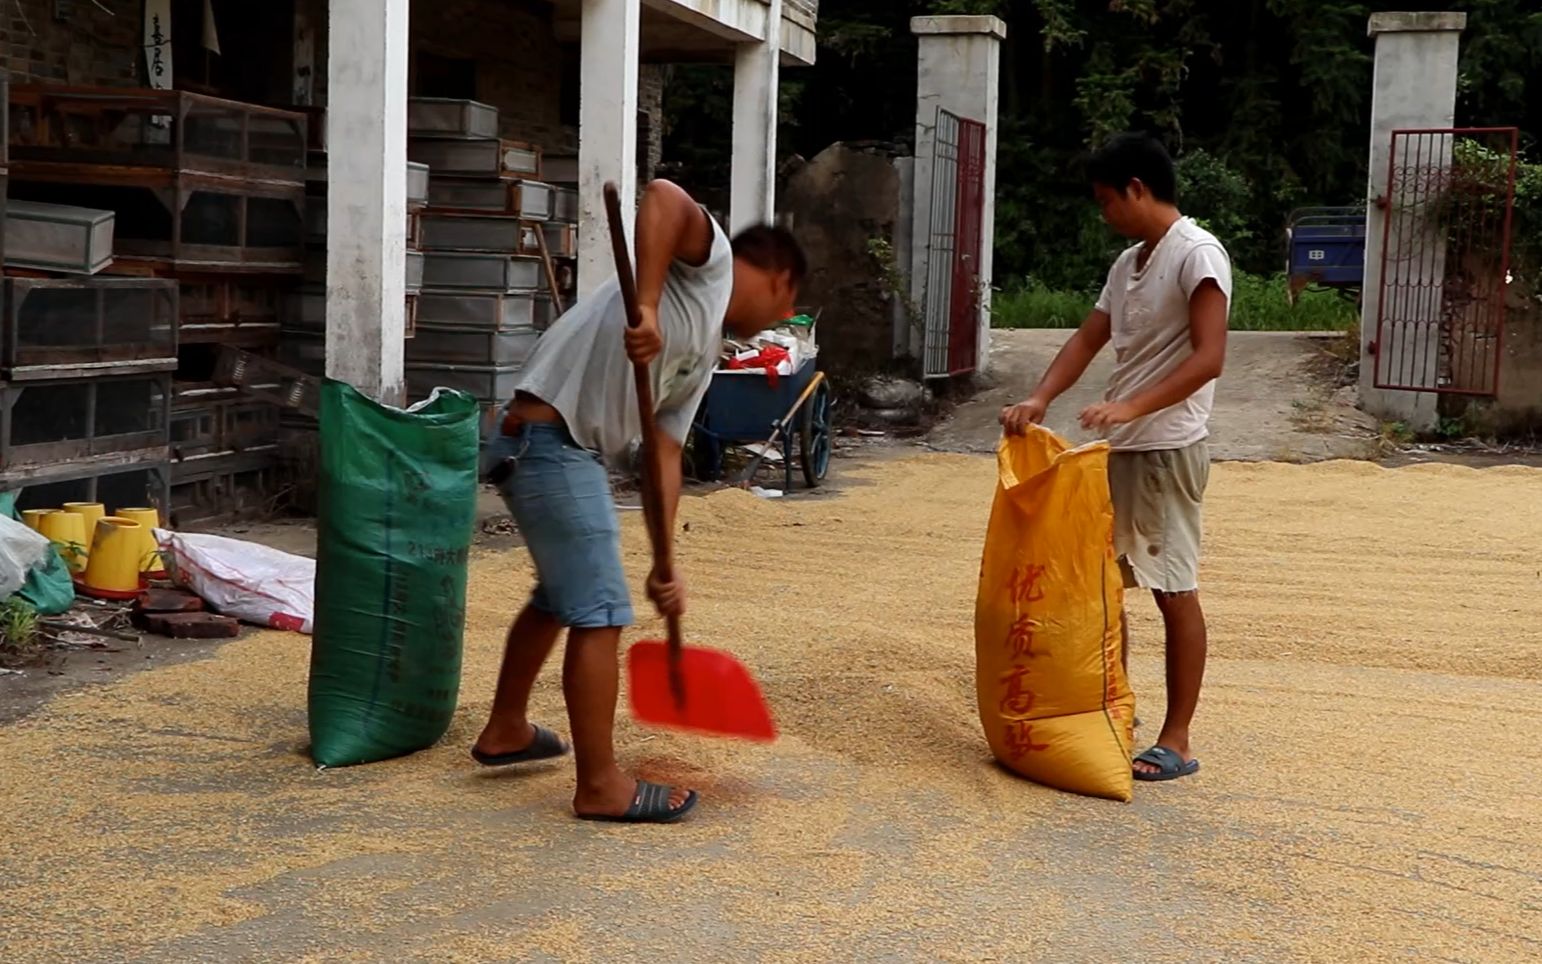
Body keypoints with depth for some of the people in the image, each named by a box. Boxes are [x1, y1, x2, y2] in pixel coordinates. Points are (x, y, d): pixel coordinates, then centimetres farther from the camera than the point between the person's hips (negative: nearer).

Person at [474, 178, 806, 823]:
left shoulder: (706, 355, 20)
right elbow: (664, 197, -23)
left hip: (569, 452, 11)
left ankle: (505, 731, 45)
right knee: (599, 615, -6)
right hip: (551, 439, -11)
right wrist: (646, 307, -32)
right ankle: (601, 787, 4)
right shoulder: (709, 261, -2)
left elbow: (664, 455, 15)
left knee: (562, 594, 27)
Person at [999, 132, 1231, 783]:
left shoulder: (1197, 254, -12)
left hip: (1168, 449, -9)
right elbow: (1088, 340, 13)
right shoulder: (1129, 263, 15)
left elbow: (1209, 358, -21)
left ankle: (1176, 742, 5)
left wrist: (1133, 407, -30)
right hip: (1119, 448, 9)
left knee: (1174, 590, -2)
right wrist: (1039, 399, -3)